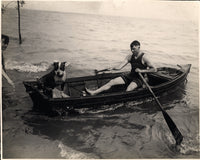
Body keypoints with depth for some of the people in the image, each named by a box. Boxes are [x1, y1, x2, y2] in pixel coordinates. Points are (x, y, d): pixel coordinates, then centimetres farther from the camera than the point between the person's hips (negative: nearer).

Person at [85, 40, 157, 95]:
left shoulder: (144, 57, -14)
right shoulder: (130, 56, 2)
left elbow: (154, 69, -16)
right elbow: (120, 67, -5)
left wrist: (141, 71, -25)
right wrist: (112, 68, -24)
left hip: (140, 78, -5)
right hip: (131, 75, 5)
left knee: (128, 90, -36)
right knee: (112, 82, -8)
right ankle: (94, 92, -10)